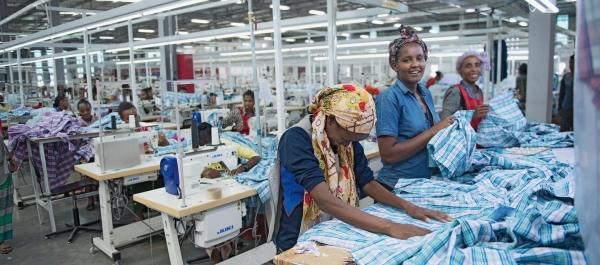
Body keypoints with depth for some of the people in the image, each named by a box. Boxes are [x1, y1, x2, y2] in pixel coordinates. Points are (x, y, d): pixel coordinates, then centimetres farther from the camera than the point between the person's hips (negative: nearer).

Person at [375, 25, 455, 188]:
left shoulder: (426, 94, 4)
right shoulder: (389, 98, -17)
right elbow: (388, 155, -21)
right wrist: (432, 132, -21)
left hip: (426, 183, 7)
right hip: (396, 187, -7)